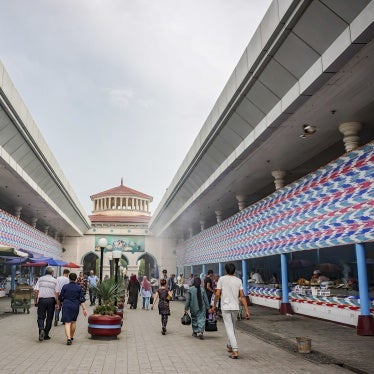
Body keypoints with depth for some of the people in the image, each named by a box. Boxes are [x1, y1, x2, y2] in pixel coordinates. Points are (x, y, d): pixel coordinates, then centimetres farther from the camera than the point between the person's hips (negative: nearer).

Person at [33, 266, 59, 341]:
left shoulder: (40, 279, 4)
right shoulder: (55, 280, 0)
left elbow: (36, 291, -1)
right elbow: (56, 293, -6)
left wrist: (35, 301, 8)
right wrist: (57, 303, -2)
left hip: (41, 299, 1)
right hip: (51, 300, 0)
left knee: (41, 317, 8)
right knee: (49, 318, 10)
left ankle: (41, 329, -17)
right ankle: (46, 335, 13)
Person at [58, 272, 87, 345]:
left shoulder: (65, 287, -3)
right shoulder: (79, 288, -2)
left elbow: (60, 298, 3)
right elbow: (82, 300, -4)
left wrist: (59, 304, 22)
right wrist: (84, 309, -2)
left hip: (66, 306, -2)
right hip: (75, 306, 2)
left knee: (67, 322, -4)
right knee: (73, 321, 20)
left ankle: (68, 338, -19)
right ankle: (72, 336, 34)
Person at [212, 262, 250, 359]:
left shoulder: (222, 279, -5)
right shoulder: (238, 280, 2)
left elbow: (217, 294, -8)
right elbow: (242, 296, -3)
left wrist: (214, 305, 5)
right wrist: (246, 310, -2)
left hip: (225, 307, -4)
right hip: (235, 307, 4)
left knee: (229, 328, -4)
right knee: (232, 327, 20)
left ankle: (235, 351, -12)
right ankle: (230, 346, 35)